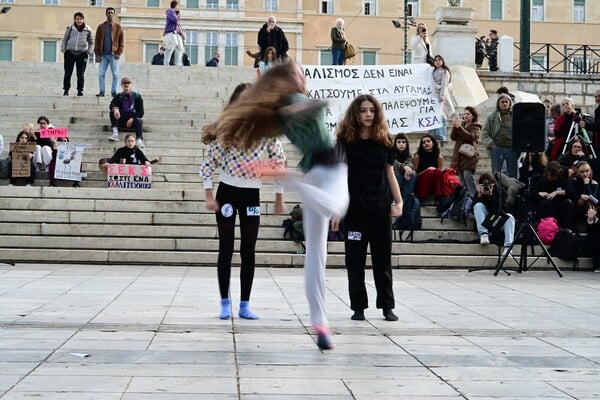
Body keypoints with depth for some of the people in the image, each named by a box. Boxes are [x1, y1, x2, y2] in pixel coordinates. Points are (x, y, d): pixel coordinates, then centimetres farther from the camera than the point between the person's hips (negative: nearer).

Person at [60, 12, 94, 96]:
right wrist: (63, 49, 2)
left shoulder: (87, 30, 5)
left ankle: (80, 90, 8)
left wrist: (89, 52, 4)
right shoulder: (70, 28, 5)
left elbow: (91, 42, 15)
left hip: (82, 54, 0)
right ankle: (66, 90, 7)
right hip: (70, 52, 0)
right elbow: (64, 39, 12)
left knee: (81, 74, 1)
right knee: (68, 73, 0)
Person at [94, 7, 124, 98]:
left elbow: (122, 41, 3)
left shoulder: (118, 27, 5)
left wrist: (119, 53, -8)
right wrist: (97, 54, -1)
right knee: (101, 74, -2)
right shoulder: (101, 27, 8)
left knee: (115, 75, 0)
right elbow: (97, 41, 7)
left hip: (113, 55, -1)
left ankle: (114, 92, 6)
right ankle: (101, 92, 2)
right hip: (103, 55, 1)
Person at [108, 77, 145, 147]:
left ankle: (140, 141, -58)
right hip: (121, 120, 2)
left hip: (133, 119, -2)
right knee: (112, 112, -22)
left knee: (138, 121, -35)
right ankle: (115, 133, -37)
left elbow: (140, 112, 0)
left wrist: (132, 119, -17)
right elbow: (112, 105, -10)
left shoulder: (137, 96, 5)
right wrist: (115, 109, -35)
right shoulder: (118, 96, 9)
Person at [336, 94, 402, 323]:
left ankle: (387, 306, 15)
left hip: (380, 209, 2)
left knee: (383, 259, 6)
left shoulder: (384, 141, 5)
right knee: (355, 261, 3)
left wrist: (399, 201, 1)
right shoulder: (344, 141, -1)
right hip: (354, 209, -1)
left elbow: (390, 174, 11)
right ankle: (358, 307, 12)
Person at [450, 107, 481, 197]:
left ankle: (474, 197, -16)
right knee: (461, 179, 4)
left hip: (469, 155, -6)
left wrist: (459, 127, -20)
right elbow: (453, 137, 9)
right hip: (458, 155, 6)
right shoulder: (462, 124, 19)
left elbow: (471, 137, -17)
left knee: (468, 176, -17)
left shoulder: (475, 126, 3)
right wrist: (455, 127, -9)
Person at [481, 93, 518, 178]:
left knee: (512, 174, 6)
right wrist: (491, 145, -8)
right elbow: (484, 133, 3)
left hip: (512, 149, 2)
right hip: (497, 148, -1)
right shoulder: (492, 117, 4)